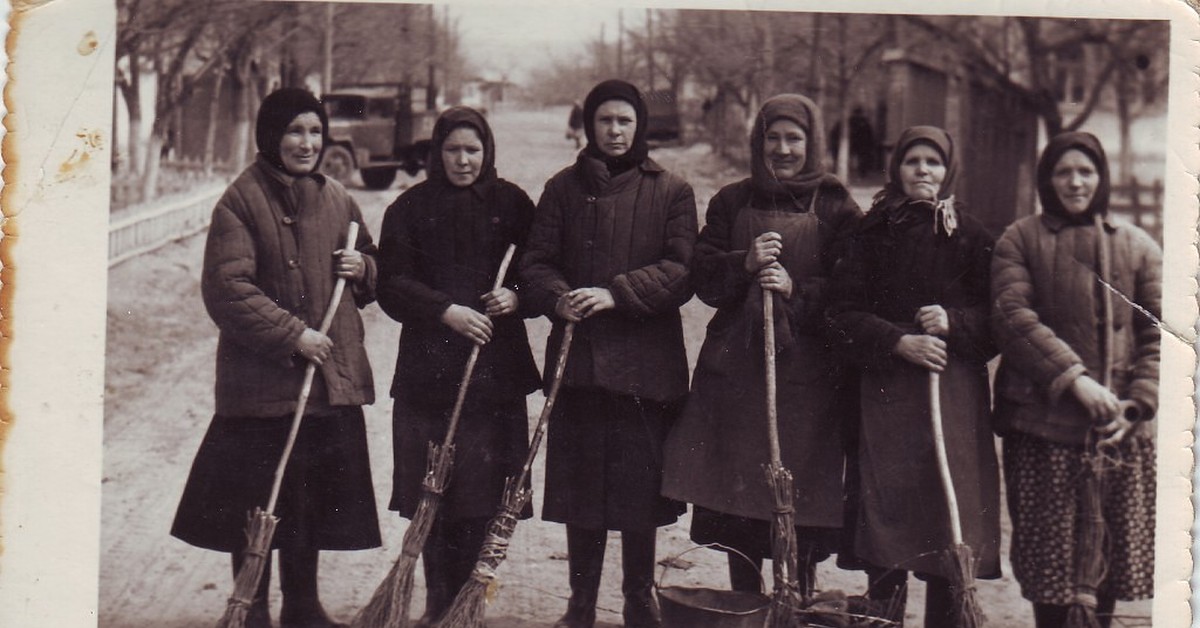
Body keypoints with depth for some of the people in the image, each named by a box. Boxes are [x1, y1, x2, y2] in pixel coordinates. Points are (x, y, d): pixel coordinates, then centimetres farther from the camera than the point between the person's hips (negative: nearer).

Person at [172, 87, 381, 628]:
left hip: (332, 377, 6)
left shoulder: (336, 199, 11)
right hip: (261, 380, -5)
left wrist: (362, 268, 0)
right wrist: (292, 334, -19)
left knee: (315, 497, 12)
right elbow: (227, 289, -14)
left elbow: (374, 269, 24)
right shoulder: (241, 201, -7)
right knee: (258, 503, 1)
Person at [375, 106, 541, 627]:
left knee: (481, 491, 0)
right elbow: (392, 286, 0)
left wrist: (517, 296, -10)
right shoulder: (410, 209, 5)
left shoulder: (510, 204, 8)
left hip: (495, 368, 1)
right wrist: (446, 311, -13)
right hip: (427, 368, 0)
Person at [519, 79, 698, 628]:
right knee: (578, 485, 6)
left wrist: (616, 294, -17)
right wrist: (559, 298, -16)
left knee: (641, 487, 2)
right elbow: (535, 263, 6)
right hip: (576, 357, 2)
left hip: (645, 361, -2)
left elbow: (682, 270, -5)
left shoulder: (671, 192, 5)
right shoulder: (563, 189, 11)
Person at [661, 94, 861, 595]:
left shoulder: (834, 207, 5)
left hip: (806, 370, -3)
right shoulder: (732, 202, 13)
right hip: (735, 366, 3)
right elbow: (702, 277, 7)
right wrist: (745, 264, -11)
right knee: (736, 494, 4)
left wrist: (795, 289, -15)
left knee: (801, 496, -6)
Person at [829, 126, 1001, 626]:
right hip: (884, 393, 1)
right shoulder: (873, 233, 9)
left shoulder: (970, 238, 7)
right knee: (884, 530, -2)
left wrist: (953, 323, -14)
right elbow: (846, 317, 3)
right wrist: (898, 342, -12)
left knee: (950, 527, -4)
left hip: (954, 393, 0)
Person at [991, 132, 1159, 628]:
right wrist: (1075, 378, -19)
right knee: (1049, 557, 0)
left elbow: (1158, 335, 7)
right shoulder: (1020, 241, 6)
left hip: (1120, 430, 2)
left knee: (1108, 561, 4)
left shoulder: (1138, 247, 12)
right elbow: (1013, 317, -9)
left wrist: (1136, 404, -8)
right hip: (1043, 424, -2)